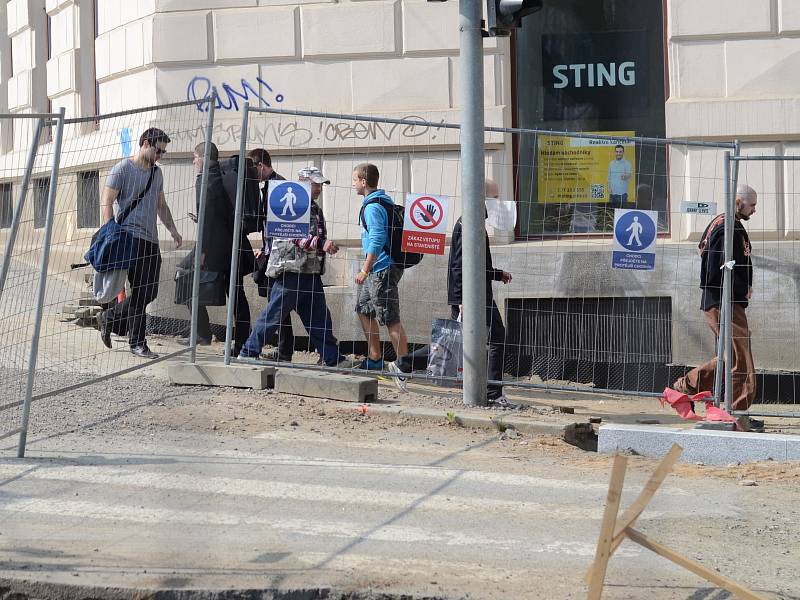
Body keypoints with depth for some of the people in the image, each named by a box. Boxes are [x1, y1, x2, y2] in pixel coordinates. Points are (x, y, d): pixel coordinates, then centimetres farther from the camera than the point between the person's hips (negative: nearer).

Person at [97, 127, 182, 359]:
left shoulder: (156, 173, 18)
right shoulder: (123, 169, -5)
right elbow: (106, 202, -8)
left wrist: (172, 229, 15)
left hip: (151, 240, 8)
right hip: (131, 236, -8)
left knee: (150, 292, 6)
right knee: (141, 292, -8)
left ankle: (108, 318, 24)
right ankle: (137, 342, 0)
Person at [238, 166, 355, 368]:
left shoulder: (315, 209, 19)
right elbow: (295, 236, -21)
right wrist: (321, 244, -28)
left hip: (311, 272, 8)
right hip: (290, 269, -8)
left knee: (319, 317, 8)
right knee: (274, 314, -3)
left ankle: (333, 358, 10)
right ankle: (249, 351, 7)